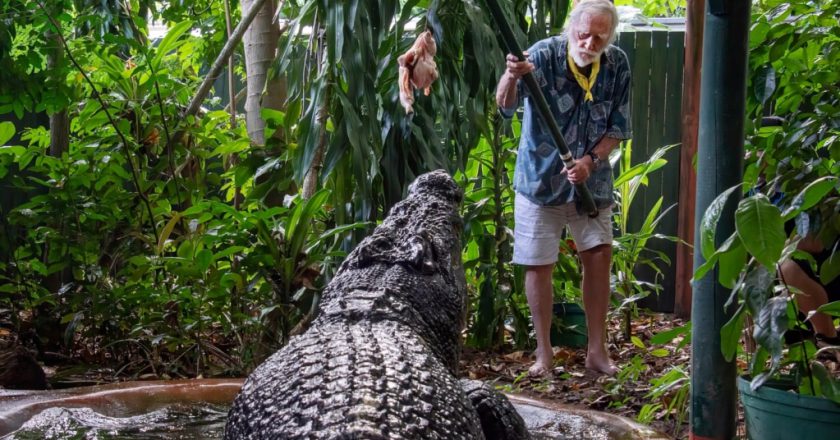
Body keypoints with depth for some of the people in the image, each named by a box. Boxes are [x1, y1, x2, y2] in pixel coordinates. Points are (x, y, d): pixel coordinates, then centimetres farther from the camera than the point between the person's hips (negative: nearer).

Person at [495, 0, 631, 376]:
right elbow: (505, 105, -35)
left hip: (592, 181, 3)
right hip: (540, 179, -3)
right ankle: (544, 352, 15)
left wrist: (591, 160, -18)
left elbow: (618, 127, -1)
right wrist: (511, 78, -58)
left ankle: (597, 350, 17)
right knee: (538, 265, 1)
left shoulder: (617, 66, -8)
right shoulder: (544, 55, -20)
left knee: (599, 258, 5)